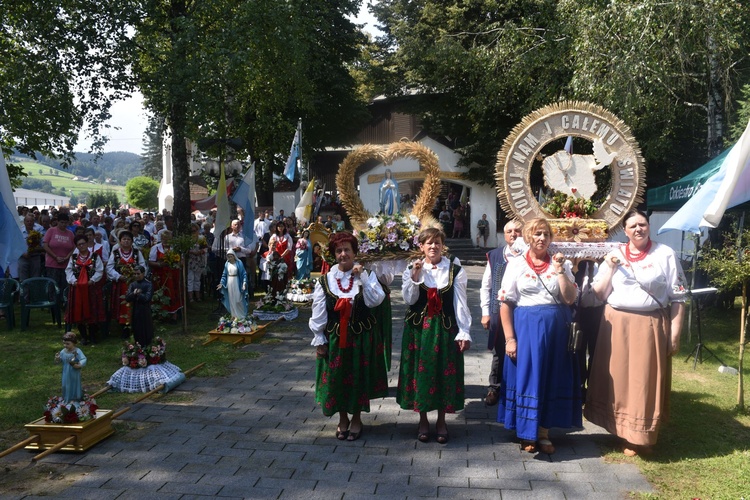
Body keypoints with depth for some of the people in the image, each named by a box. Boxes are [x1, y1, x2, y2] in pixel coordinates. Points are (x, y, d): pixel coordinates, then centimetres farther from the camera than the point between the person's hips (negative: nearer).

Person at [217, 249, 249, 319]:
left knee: (238, 299, -2)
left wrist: (244, 282, -18)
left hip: (236, 283, -4)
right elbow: (224, 275, 9)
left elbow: (244, 273, -6)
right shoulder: (227, 264, 3)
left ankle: (241, 315, 13)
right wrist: (222, 283, 0)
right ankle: (234, 315, 17)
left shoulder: (239, 263, -7)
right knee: (231, 300, 8)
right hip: (229, 283, 4)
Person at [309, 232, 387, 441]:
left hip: (361, 337, -1)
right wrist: (319, 339, -1)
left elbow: (375, 300, -16)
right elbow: (318, 313, 0)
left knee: (359, 377, 9)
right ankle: (343, 419, 30)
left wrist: (363, 277, -20)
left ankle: (356, 419, 28)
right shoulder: (325, 280, -3)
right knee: (336, 378, 9)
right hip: (334, 337, 1)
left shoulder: (366, 275, -2)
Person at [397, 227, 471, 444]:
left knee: (444, 373, 5)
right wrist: (415, 276, -16)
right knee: (420, 371, 6)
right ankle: (423, 420, 21)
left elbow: (460, 303, -4)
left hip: (445, 328, -1)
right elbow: (409, 300, -6)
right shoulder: (412, 269, 3)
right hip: (418, 328, 1)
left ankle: (441, 421, 22)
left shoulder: (455, 270, -2)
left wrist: (464, 332, -7)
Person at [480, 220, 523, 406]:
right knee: (499, 353, 11)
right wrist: (486, 312, 4)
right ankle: (494, 388, 25)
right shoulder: (494, 256, 5)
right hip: (499, 312, 2)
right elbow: (486, 286, 8)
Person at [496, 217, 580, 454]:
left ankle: (543, 432, 23)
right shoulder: (516, 264, -1)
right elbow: (505, 303, -5)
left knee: (551, 379, 8)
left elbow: (570, 299, -5)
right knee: (525, 377, 2)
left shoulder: (561, 264, 6)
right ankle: (526, 434, 17)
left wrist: (560, 271, -12)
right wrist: (509, 338, -10)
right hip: (526, 327, -2)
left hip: (555, 328, 3)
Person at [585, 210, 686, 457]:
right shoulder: (614, 255, 8)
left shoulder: (665, 255, -3)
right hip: (616, 325, 3)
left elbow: (678, 298, -3)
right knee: (617, 379, 10)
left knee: (644, 382, 3)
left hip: (649, 326, -3)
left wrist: (675, 334, -6)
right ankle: (619, 429, 26)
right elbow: (599, 293, 6)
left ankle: (638, 436, 18)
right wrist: (610, 268, -8)